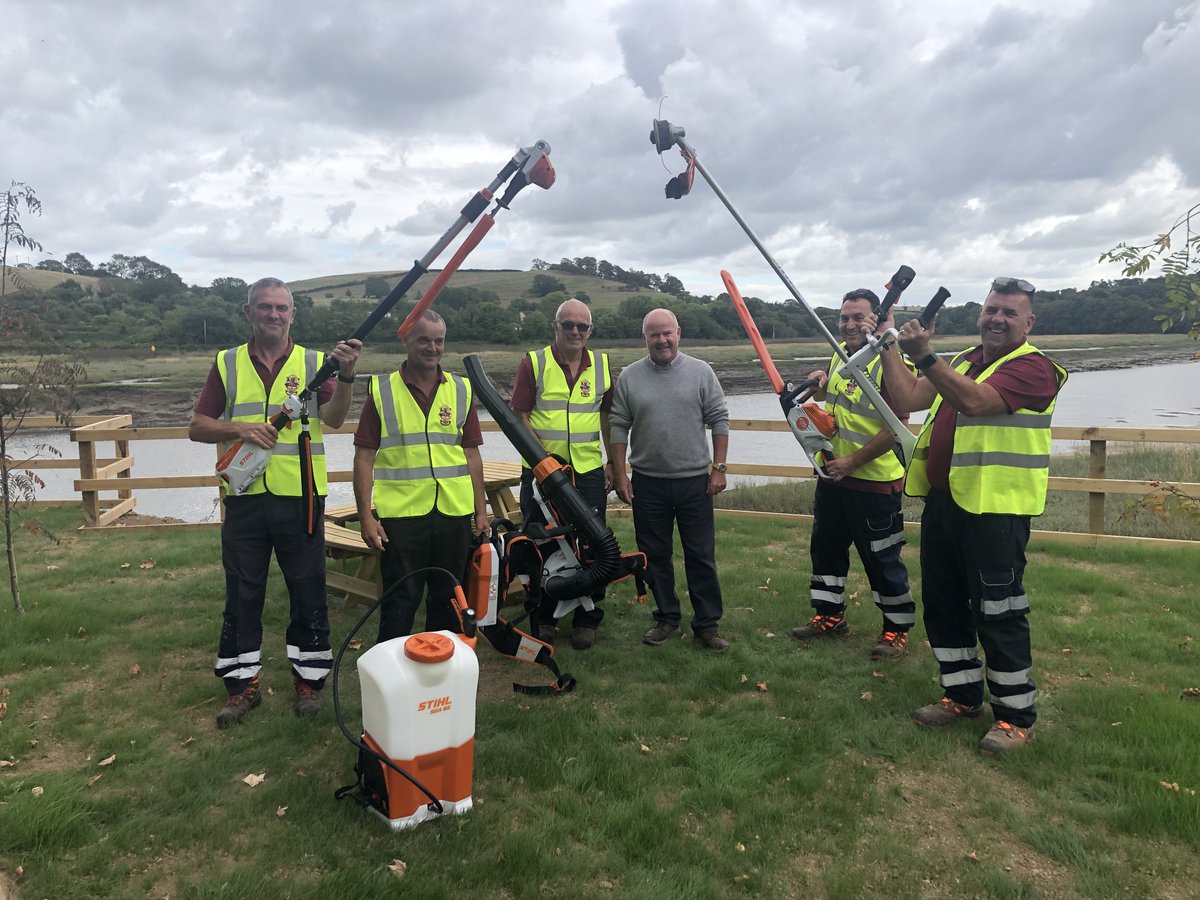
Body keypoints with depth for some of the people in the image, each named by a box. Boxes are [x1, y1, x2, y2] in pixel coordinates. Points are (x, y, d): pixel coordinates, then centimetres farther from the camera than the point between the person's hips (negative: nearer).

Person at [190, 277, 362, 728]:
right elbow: (197, 427, 5)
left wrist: (345, 376, -31)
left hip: (300, 497, -1)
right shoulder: (227, 364, 6)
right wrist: (239, 427, -14)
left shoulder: (313, 362, 2)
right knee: (242, 594, 11)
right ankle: (242, 684, 25)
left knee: (308, 593, 7)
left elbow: (333, 418, -14)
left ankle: (308, 678, 23)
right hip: (244, 499, 2)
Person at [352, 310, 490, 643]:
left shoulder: (461, 391, 8)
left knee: (448, 597, 14)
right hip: (400, 514, -3)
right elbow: (364, 457, -1)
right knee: (400, 601, 5)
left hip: (454, 512, 3)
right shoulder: (382, 390, 0)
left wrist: (481, 510, 8)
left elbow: (472, 455, 11)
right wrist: (366, 516, -7)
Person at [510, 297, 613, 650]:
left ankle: (586, 620, 20)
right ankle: (543, 618, 23)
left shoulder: (602, 365, 9)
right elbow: (520, 414, -5)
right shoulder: (533, 363, -1)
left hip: (589, 472, 2)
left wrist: (613, 463, 11)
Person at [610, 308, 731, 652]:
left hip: (695, 481, -1)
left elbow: (719, 421, 1)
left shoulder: (701, 372, 0)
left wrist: (719, 468, -4)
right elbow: (619, 428, 3)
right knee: (655, 556, 11)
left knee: (702, 556, 4)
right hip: (647, 484, 1)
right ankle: (666, 618, 27)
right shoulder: (628, 377, 1)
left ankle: (707, 624, 16)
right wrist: (619, 474, -1)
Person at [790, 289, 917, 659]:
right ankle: (830, 615, 34)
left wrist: (852, 462, -21)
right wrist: (820, 383, 3)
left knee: (883, 559, 4)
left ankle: (897, 628, 21)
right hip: (832, 476, 8)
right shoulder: (839, 353, 6)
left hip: (875, 482, -8)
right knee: (825, 547, 18)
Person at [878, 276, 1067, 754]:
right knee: (942, 604, 16)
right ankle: (963, 696, 33)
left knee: (998, 614, 0)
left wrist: (925, 356, -33)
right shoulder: (963, 362, 17)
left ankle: (1016, 716, 17)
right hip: (943, 501, 8)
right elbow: (909, 398, 7)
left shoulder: (1032, 368, -9)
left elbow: (974, 400, -26)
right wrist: (889, 347, 0)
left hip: (994, 509, -8)